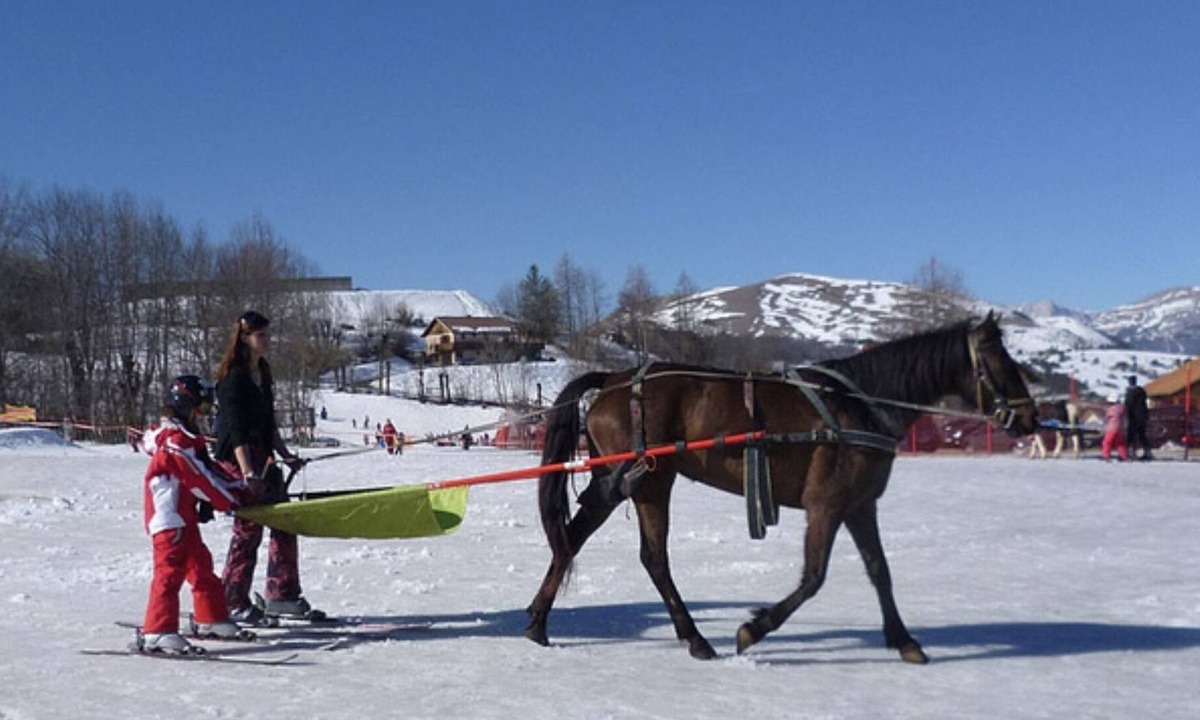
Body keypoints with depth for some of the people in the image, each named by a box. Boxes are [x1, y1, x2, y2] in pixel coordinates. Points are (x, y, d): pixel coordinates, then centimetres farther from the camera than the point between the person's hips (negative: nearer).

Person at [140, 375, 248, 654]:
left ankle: (211, 620, 30)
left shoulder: (188, 439, 16)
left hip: (183, 517, 11)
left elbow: (208, 469, 18)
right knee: (169, 572, -14)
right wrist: (229, 502, -10)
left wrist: (239, 488, 11)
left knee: (201, 566, 18)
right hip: (169, 519, -11)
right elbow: (199, 479, -18)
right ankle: (158, 633, -16)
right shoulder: (175, 442, -17)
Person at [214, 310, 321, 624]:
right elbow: (235, 429, -19)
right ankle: (233, 602, 2)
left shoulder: (262, 374, 14)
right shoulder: (233, 377, -12)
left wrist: (285, 454, 21)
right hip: (239, 460, -9)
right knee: (248, 528, -7)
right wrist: (248, 472, -26)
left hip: (264, 457, 9)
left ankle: (283, 595, 15)